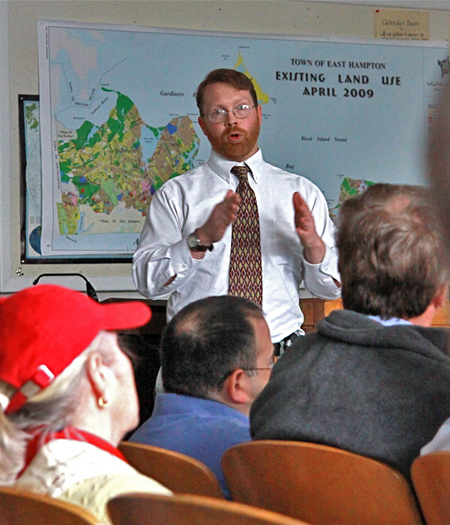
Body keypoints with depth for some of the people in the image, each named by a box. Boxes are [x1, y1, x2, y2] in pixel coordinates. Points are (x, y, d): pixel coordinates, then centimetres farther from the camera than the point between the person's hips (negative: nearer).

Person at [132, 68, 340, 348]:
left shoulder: (301, 192, 14)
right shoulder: (176, 194, 9)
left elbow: (333, 288, 9)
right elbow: (148, 282, -2)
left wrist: (313, 243, -11)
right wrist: (203, 237, -16)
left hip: (282, 347, 2)